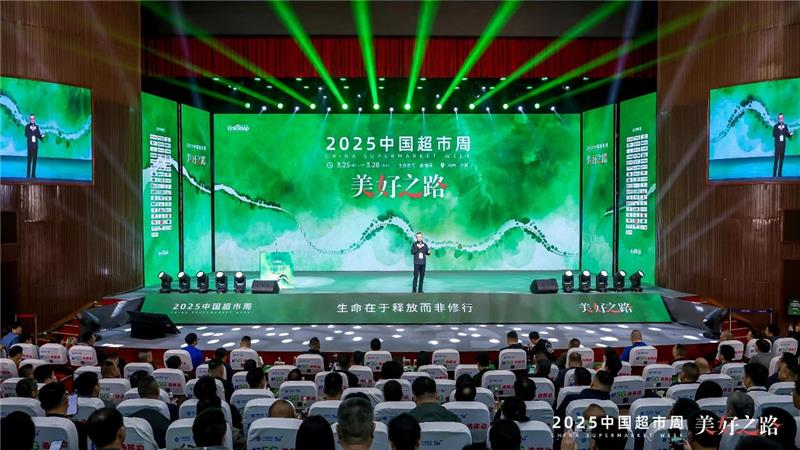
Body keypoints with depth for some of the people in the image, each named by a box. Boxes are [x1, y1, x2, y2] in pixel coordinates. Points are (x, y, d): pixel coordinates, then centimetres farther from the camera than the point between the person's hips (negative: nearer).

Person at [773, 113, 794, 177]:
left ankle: (780, 174, 11)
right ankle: (774, 174, -5)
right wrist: (779, 129, -24)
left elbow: (787, 135, 9)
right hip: (777, 145, -4)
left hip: (783, 145, 4)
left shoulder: (785, 126, 9)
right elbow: (773, 135, -13)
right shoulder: (776, 126, -3)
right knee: (776, 159, -7)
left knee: (781, 160, 6)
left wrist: (791, 134, -11)